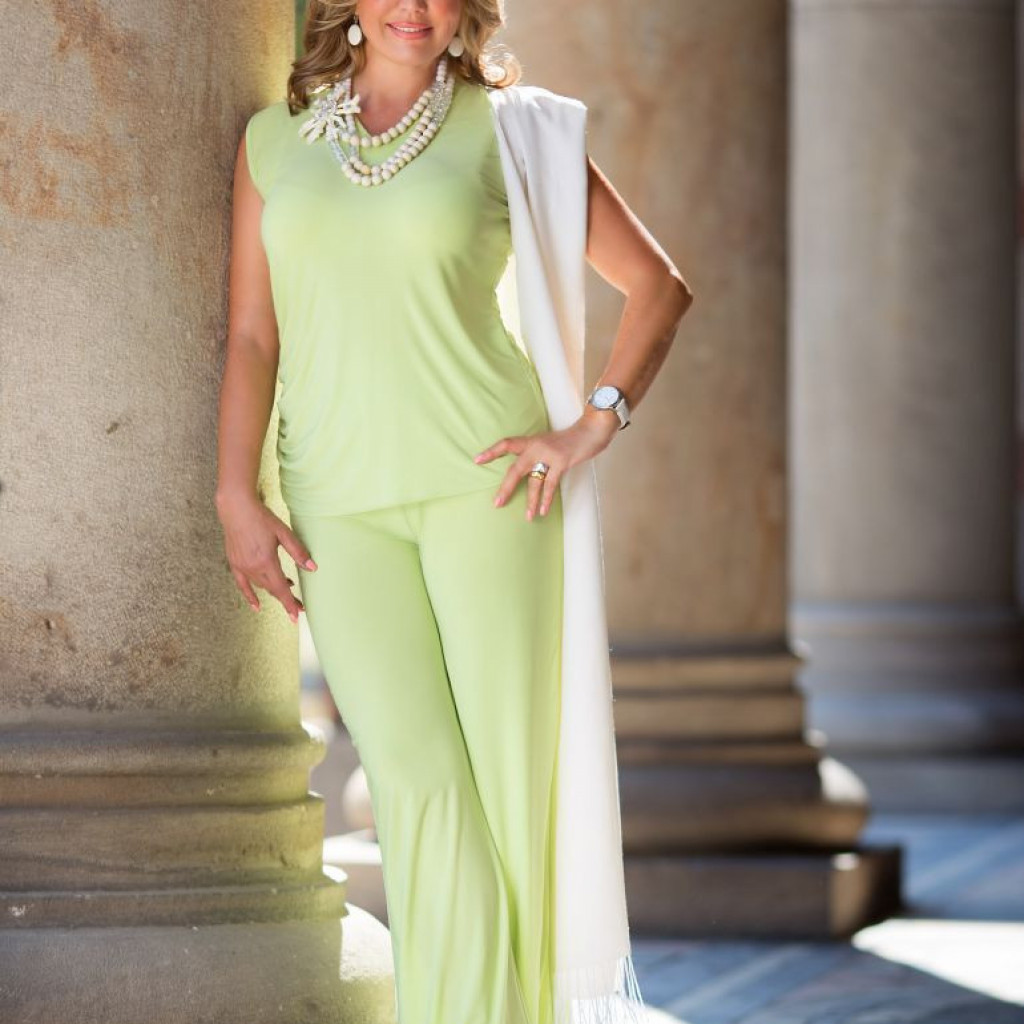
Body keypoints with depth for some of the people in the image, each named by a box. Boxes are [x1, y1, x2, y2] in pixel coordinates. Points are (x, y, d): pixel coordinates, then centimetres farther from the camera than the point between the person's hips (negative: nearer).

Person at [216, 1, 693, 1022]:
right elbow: (251, 334, 9)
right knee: (416, 774, -9)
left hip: (479, 477, -1)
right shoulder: (273, 139, 11)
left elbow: (658, 284, 6)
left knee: (504, 768, -3)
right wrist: (236, 495, -1)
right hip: (339, 498, 1)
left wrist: (594, 425, -5)